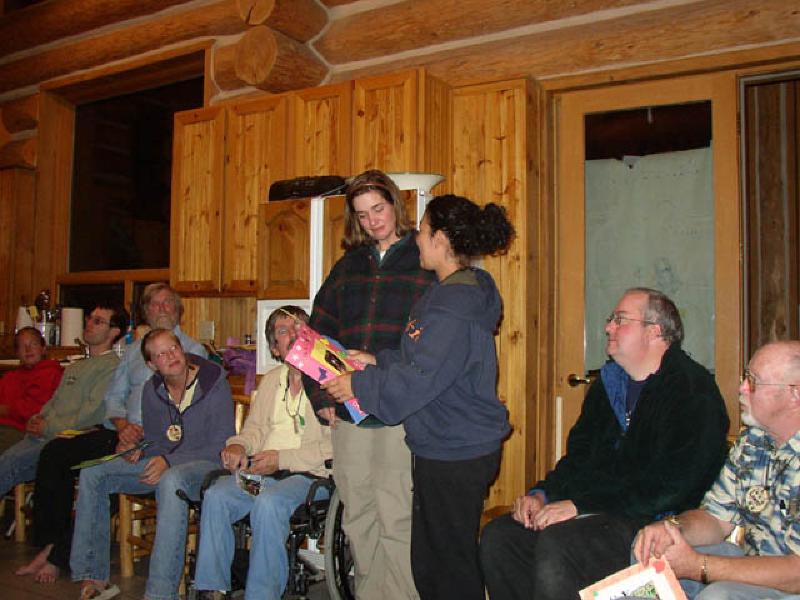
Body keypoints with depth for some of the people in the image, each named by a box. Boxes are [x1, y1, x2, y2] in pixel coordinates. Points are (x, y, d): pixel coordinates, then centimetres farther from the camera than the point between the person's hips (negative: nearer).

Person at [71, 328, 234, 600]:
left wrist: (169, 461, -22)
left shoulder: (214, 384, -12)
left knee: (171, 480, -40)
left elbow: (222, 446, -15)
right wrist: (138, 449, -6)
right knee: (92, 473, -7)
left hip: (205, 464, -7)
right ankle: (94, 576, -1)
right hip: (163, 463, 7)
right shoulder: (152, 389, 7)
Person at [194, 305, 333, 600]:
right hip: (262, 470, 6)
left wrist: (282, 459, -16)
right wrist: (238, 445, 1)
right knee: (215, 495, -19)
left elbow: (334, 445, -13)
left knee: (268, 502, -33)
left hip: (307, 473, -6)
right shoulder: (271, 380, 21)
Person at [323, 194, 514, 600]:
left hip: (457, 455, -10)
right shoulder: (452, 291, 11)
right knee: (427, 561, 20)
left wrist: (358, 385, -13)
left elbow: (418, 381, -24)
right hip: (441, 448, 10)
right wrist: (377, 361, 12)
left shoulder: (454, 308, -23)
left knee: (451, 566, 5)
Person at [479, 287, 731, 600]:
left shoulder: (693, 390, -10)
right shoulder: (608, 381, 15)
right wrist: (541, 494, 1)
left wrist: (580, 505, -21)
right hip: (598, 510, 8)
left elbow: (670, 485, -19)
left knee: (555, 544, -31)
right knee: (497, 536, -10)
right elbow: (579, 454, 19)